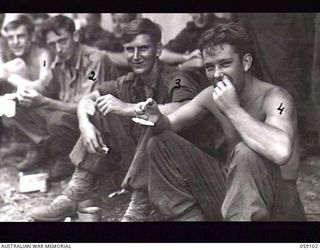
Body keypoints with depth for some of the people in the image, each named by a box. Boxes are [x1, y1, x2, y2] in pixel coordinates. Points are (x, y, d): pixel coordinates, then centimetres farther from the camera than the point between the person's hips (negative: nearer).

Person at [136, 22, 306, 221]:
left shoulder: (275, 97, -21)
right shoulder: (212, 96, -1)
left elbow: (281, 151, -42)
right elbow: (170, 123, 11)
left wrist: (233, 109, -31)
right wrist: (157, 120, -15)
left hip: (277, 206, -6)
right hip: (233, 185, 7)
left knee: (246, 153, -37)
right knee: (160, 144, 2)